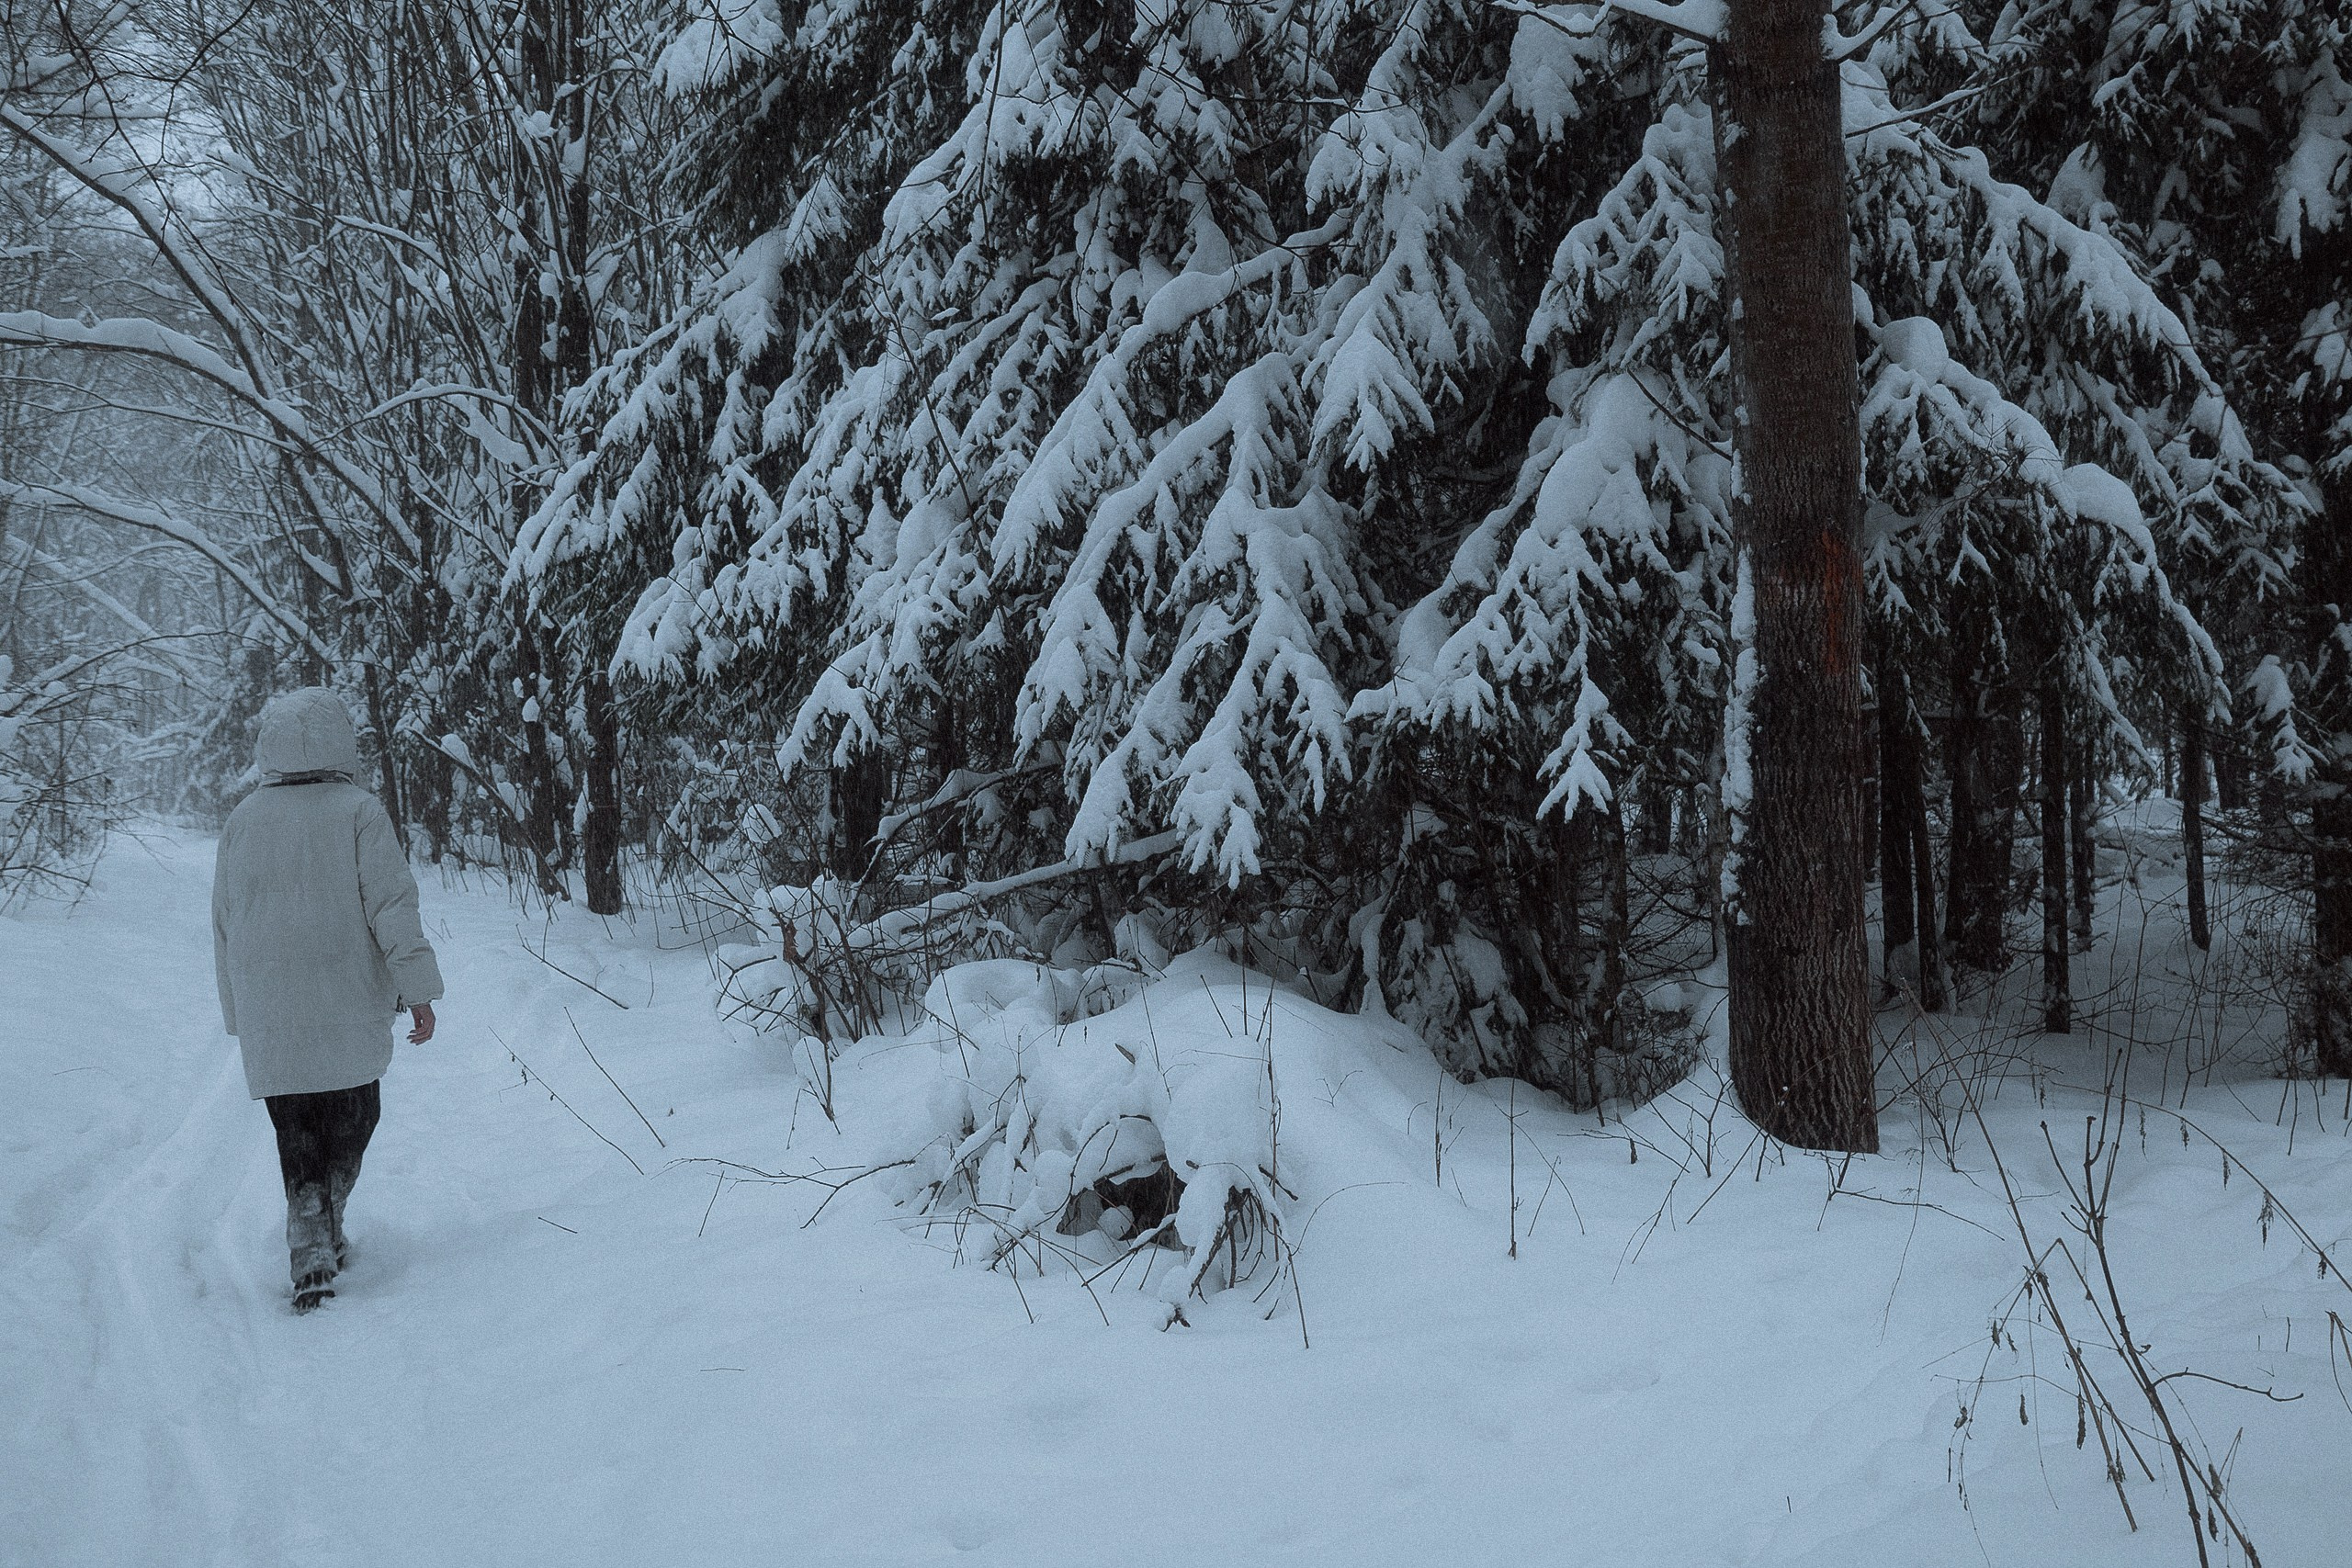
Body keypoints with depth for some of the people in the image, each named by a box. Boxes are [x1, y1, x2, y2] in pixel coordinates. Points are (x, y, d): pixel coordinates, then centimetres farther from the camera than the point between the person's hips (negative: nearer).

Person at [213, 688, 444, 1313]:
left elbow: (225, 924, 11)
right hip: (349, 1005, -2)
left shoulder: (243, 820, 4)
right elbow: (391, 904, -11)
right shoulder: (359, 812, -7)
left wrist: (239, 1012, 21)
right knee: (352, 1116, 17)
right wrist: (418, 990, -6)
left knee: (296, 1130, 7)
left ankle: (311, 1256, -4)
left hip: (269, 1014, 3)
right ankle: (325, 1231, 19)